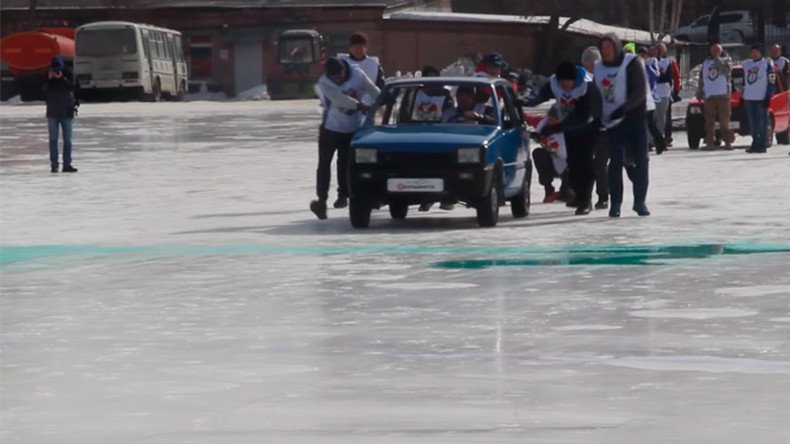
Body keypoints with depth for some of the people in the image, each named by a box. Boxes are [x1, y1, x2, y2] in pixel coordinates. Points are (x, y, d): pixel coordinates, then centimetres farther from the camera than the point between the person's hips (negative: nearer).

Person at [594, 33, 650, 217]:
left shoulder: (632, 63, -5)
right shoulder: (598, 68, 11)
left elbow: (640, 91, -14)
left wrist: (624, 108, -26)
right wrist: (597, 119, 7)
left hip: (635, 119, -3)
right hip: (613, 124, 3)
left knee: (640, 161, -2)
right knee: (616, 162, -3)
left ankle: (640, 201, 9)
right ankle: (615, 203, 2)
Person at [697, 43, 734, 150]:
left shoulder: (726, 60, 6)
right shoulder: (706, 62, 18)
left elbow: (727, 70, -16)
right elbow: (702, 78, 20)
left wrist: (718, 59, -13)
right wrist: (699, 92, 13)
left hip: (723, 94, -4)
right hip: (709, 96, 4)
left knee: (724, 120, -3)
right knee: (709, 121, 1)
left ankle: (728, 142, 1)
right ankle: (710, 142, 3)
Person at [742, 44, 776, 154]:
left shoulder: (767, 64, -3)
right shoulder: (746, 64, 16)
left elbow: (771, 82, -6)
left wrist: (768, 97, -13)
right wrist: (743, 96, 17)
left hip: (761, 98, -6)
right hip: (749, 98, 6)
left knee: (762, 123, -4)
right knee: (752, 123, 7)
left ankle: (762, 145, -3)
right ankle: (755, 143, 14)